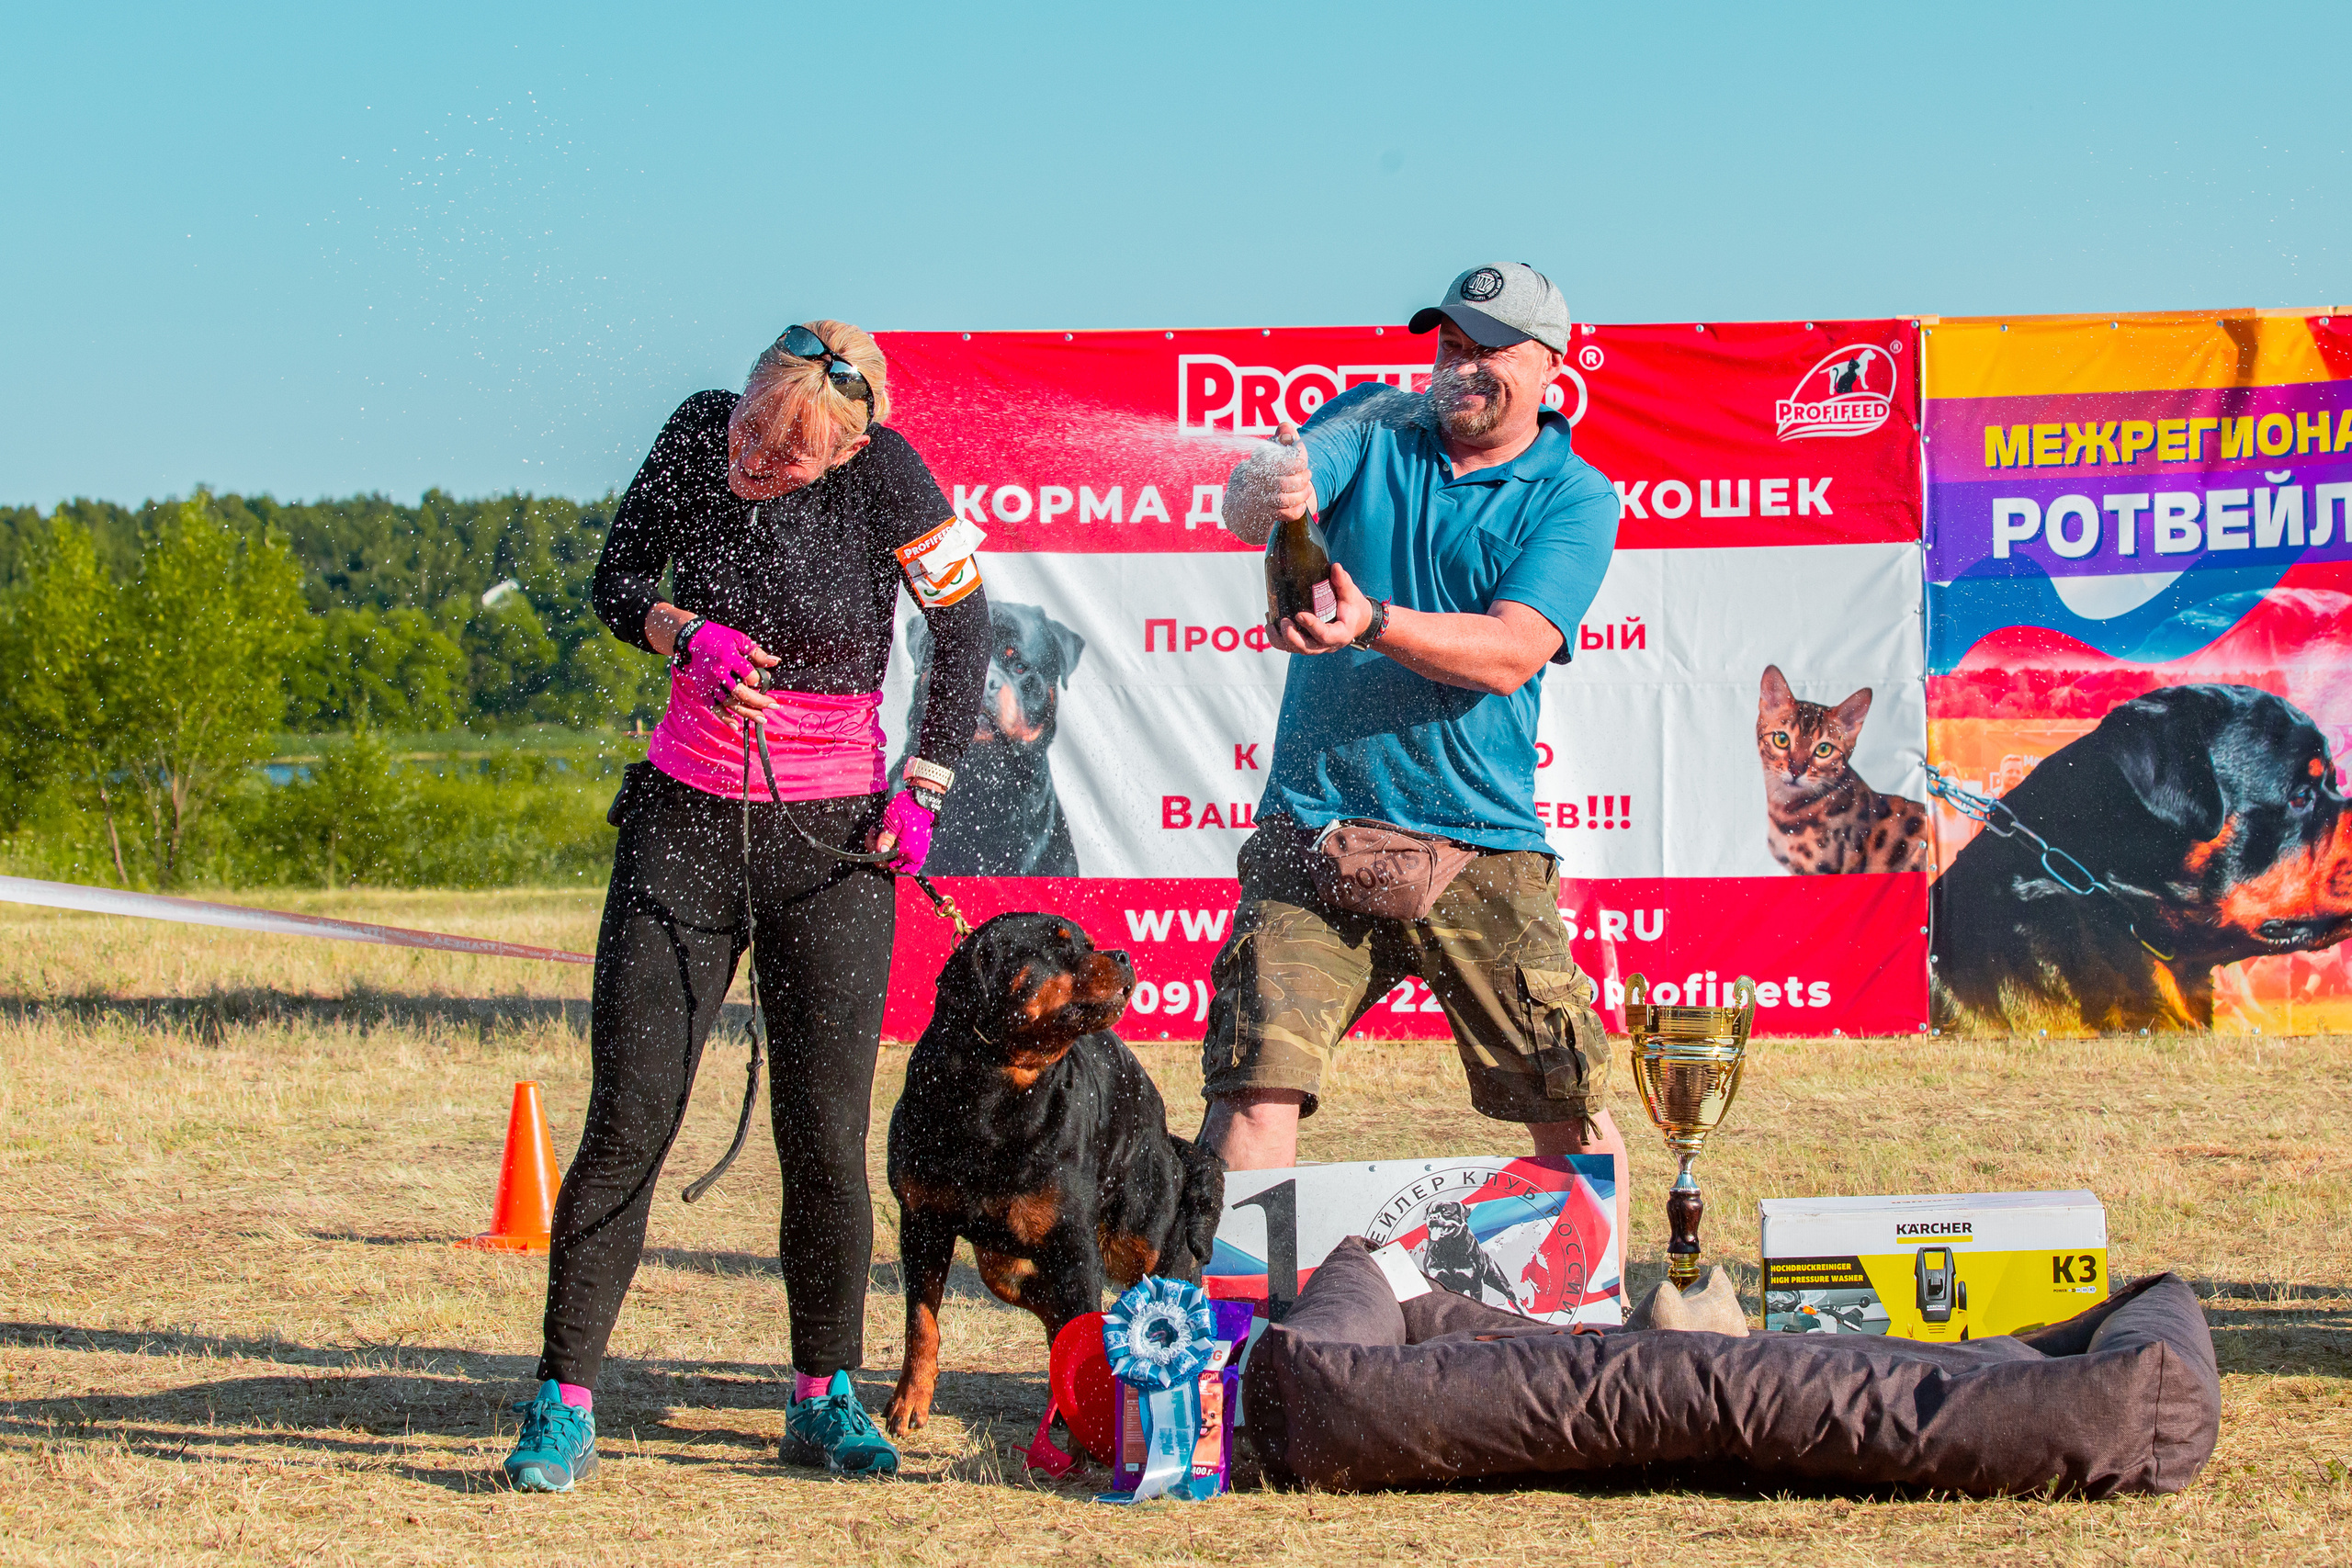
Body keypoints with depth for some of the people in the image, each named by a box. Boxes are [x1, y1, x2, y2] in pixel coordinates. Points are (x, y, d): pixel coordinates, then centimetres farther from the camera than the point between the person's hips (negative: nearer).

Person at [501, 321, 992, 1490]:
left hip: (830, 838, -1)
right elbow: (618, 580, 5)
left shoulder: (885, 475, -14)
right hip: (687, 822, 2)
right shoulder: (700, 432, -7)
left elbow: (963, 628, 0)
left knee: (825, 1133, -1)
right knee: (627, 1121, -5)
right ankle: (563, 1408, -1)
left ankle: (825, 1400, 14)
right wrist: (688, 634, -16)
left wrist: (920, 792, -4)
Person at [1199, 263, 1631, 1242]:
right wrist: (1263, 490, -36)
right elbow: (1248, 509, -10)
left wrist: (1374, 625, -29)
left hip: (1483, 845, -1)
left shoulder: (1574, 498, 2)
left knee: (1570, 1107, 1)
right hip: (1314, 829, 1)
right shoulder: (1370, 426, 8)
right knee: (1256, 1080, -12)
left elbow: (1512, 654, -13)